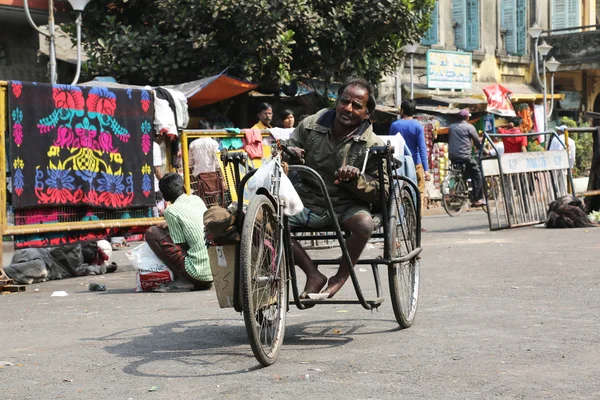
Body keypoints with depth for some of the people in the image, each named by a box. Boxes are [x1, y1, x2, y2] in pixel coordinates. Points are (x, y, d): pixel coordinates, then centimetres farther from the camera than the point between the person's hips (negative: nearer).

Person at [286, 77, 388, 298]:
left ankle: (340, 277, -9)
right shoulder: (311, 126, 3)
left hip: (346, 207, -2)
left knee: (364, 223, -36)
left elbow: (379, 191, -6)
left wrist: (355, 178, -25)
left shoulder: (373, 145, -4)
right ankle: (314, 275, -10)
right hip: (307, 202, 3)